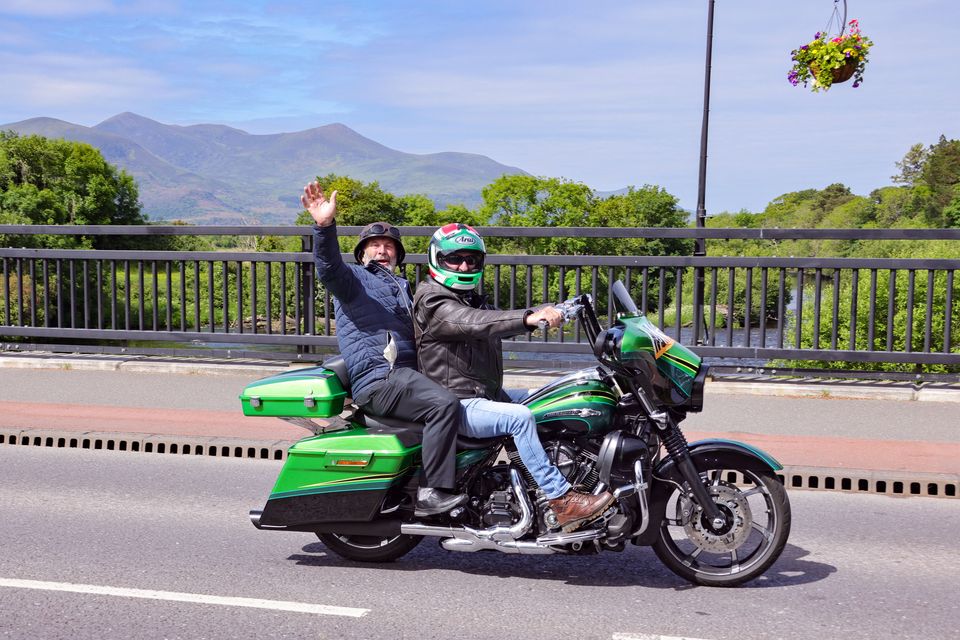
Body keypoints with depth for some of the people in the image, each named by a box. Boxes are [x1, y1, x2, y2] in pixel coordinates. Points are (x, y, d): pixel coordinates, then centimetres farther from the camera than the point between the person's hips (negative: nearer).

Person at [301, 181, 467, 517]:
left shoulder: (401, 286, 32)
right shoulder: (354, 278, 6)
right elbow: (329, 268, -17)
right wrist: (325, 226, -34)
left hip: (404, 374, 9)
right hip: (379, 378, -9)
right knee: (445, 404, -28)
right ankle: (430, 493, -27)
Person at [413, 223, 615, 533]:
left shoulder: (472, 299, 22)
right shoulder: (434, 303, -11)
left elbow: (501, 323, 8)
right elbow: (474, 323, -30)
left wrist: (549, 312, -9)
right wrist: (529, 318, -44)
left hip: (487, 394, 10)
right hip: (458, 404, -10)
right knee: (519, 417, -30)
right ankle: (562, 500, -30)